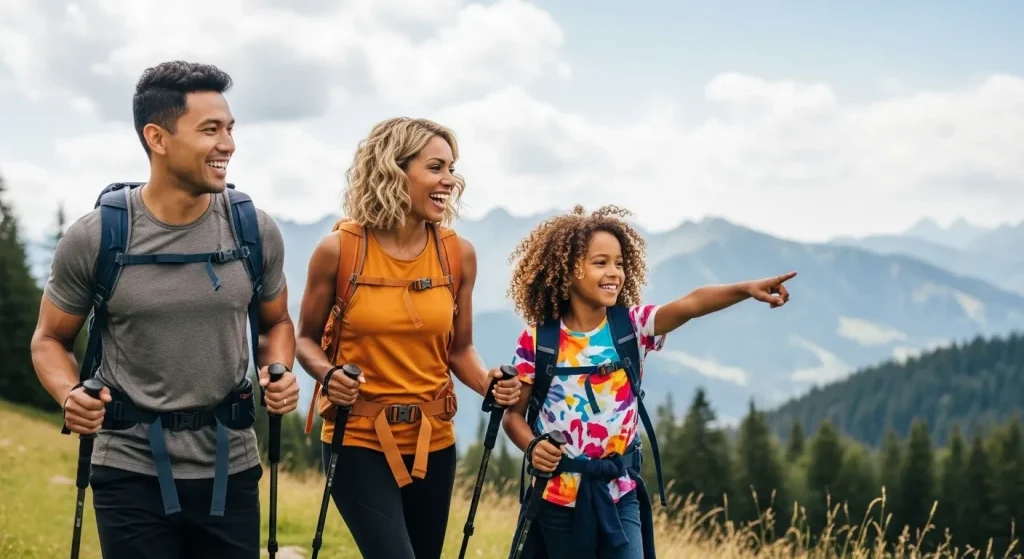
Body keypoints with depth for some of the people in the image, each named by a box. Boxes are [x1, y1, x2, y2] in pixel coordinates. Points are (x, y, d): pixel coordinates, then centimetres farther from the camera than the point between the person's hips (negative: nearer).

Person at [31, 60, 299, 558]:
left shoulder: (256, 231, -1)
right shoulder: (93, 238, -8)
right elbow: (50, 339, 5)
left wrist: (279, 373, -5)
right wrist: (69, 395, -15)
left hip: (230, 468, 3)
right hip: (132, 471, -2)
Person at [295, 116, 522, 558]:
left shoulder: (458, 254, -1)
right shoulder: (339, 249, -10)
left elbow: (459, 348, 9)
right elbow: (306, 340, 2)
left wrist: (490, 385, -10)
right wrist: (327, 374, -18)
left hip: (432, 442, 4)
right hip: (358, 441, -4)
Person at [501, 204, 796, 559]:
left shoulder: (631, 327, -4)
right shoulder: (537, 340, -7)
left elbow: (691, 304, -22)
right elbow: (514, 413, 0)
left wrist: (746, 289, -37)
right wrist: (531, 446, -21)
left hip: (619, 493, 1)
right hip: (559, 494, -1)